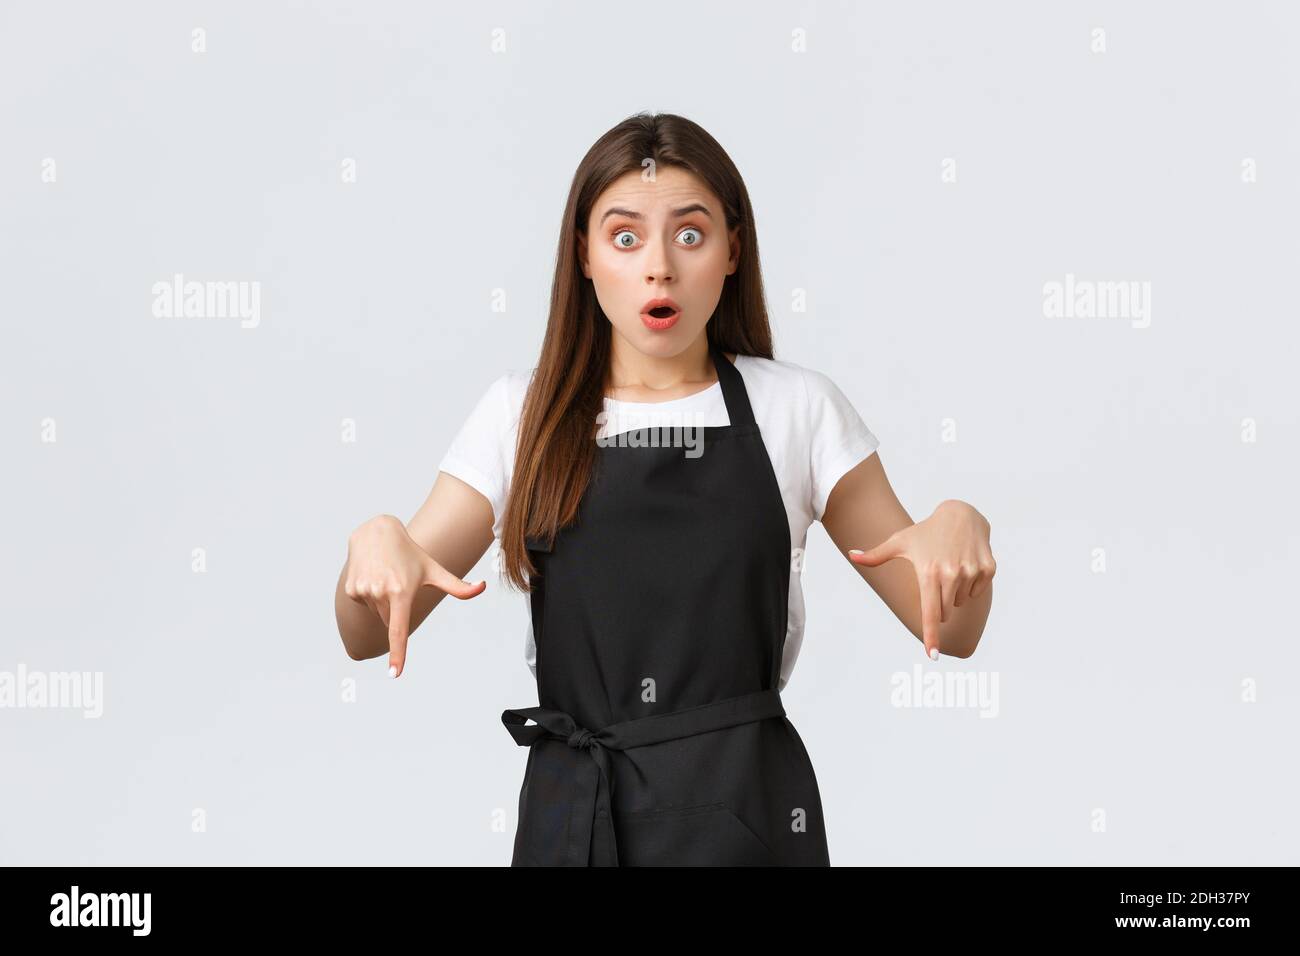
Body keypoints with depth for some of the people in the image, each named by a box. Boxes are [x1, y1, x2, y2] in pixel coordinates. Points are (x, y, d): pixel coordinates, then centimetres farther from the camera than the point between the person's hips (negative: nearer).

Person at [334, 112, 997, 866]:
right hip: (572, 812, 1)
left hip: (748, 813, -1)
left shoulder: (797, 408, 0)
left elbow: (951, 631, 1)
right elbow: (369, 636, 0)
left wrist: (960, 525, -21)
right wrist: (378, 542, -22)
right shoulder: (524, 414, 2)